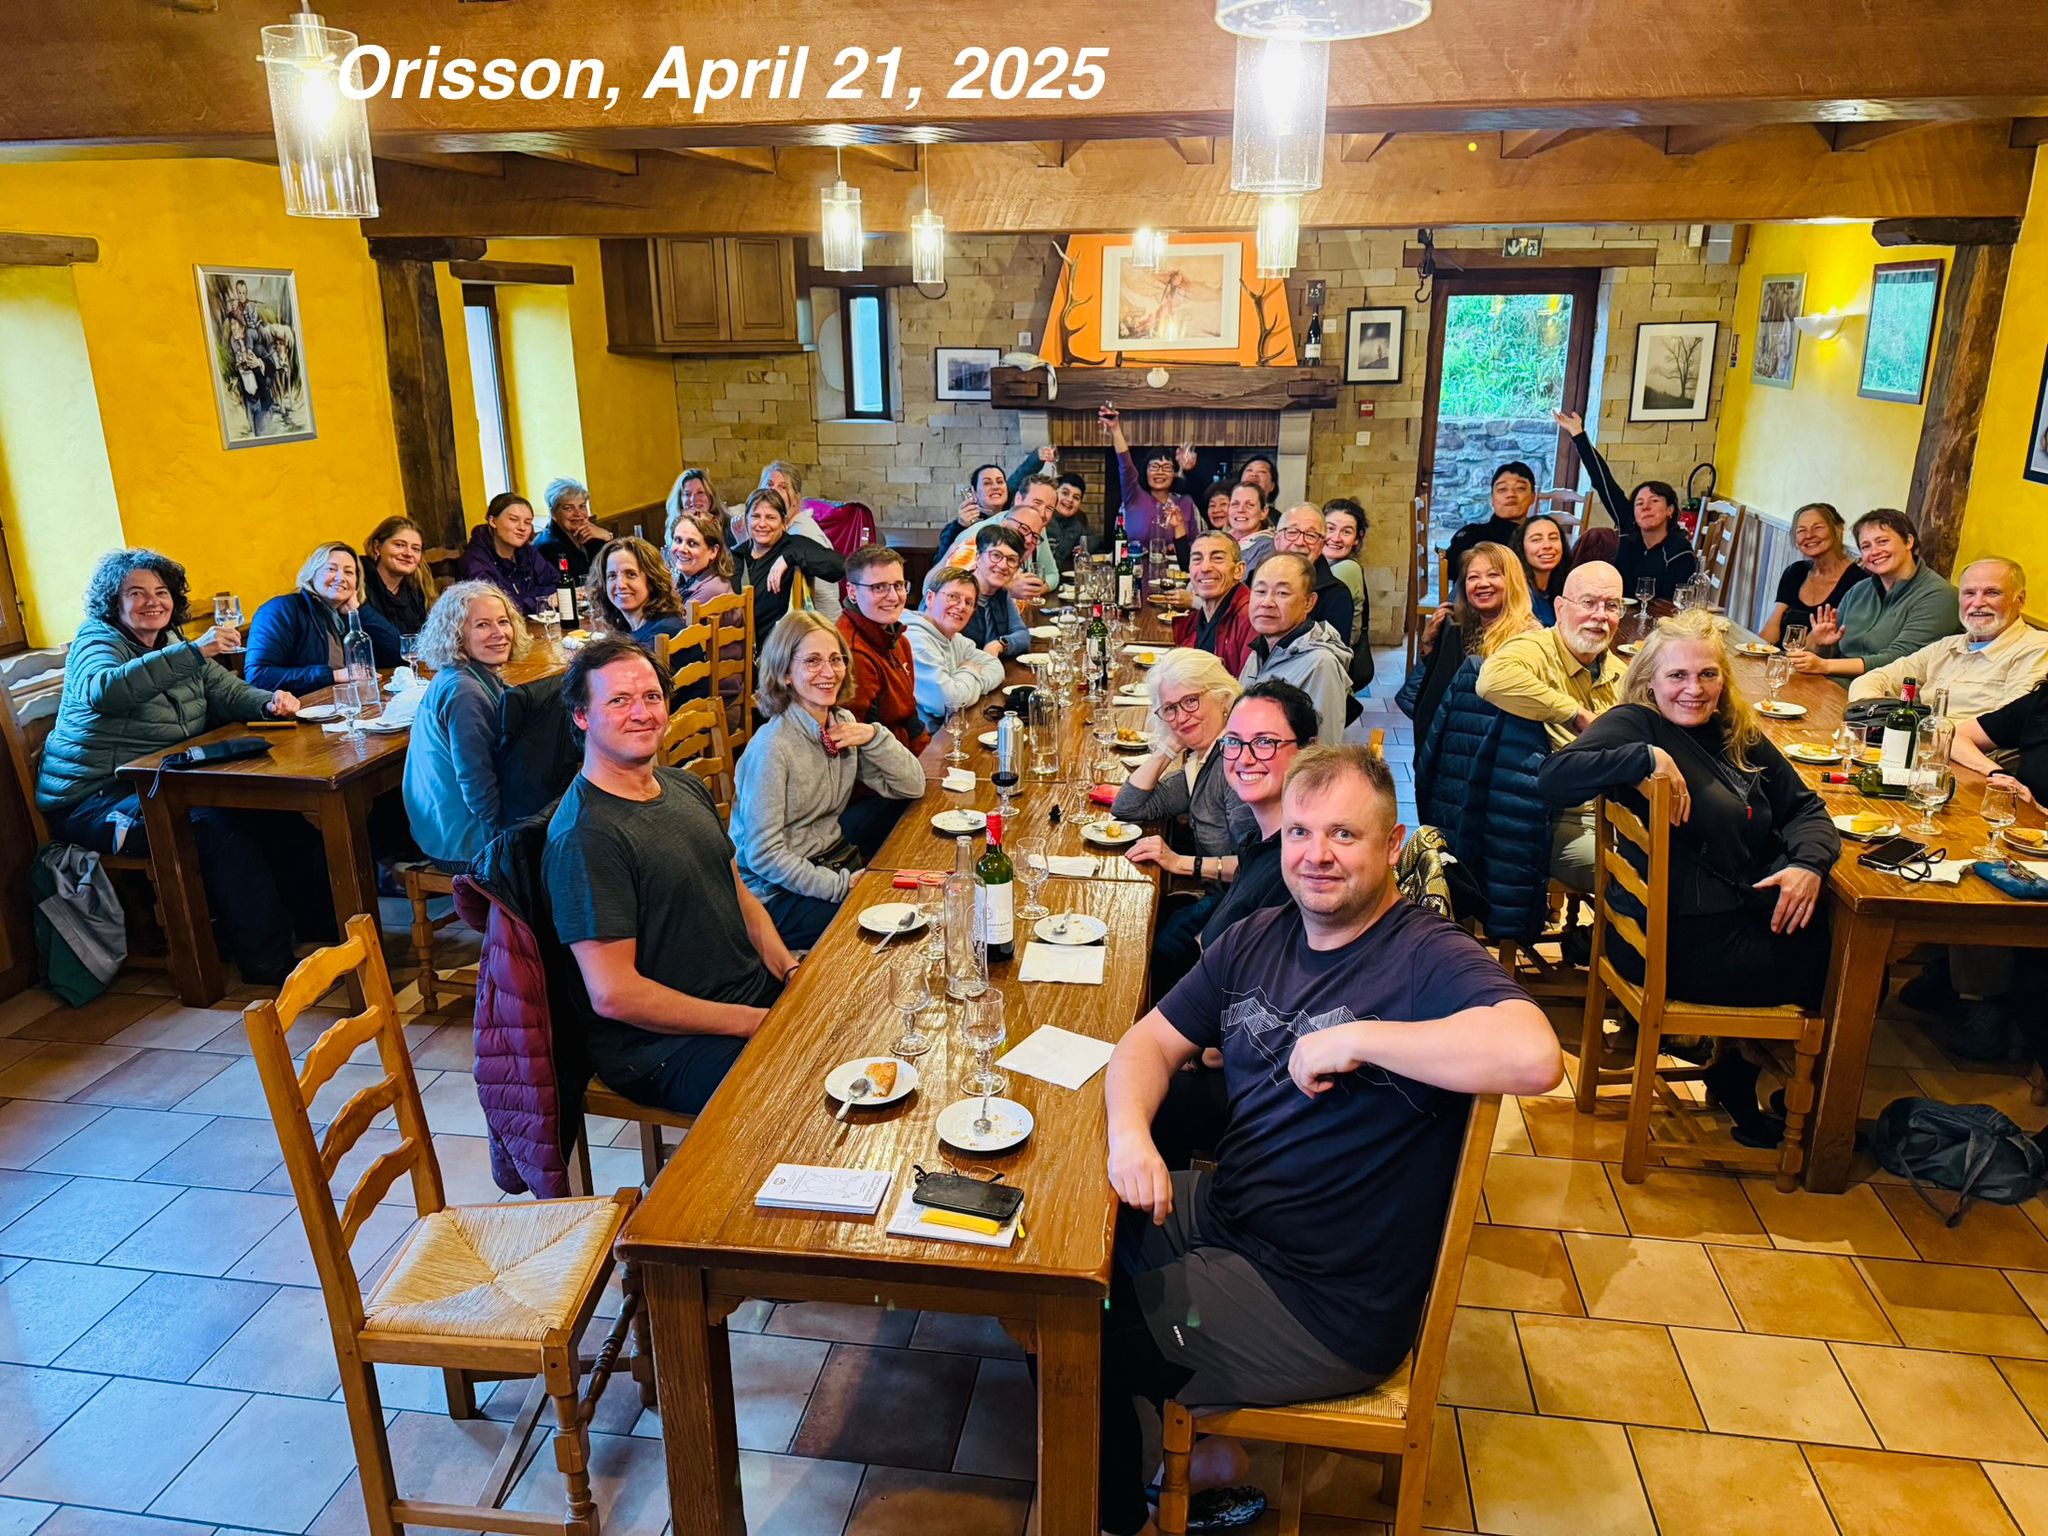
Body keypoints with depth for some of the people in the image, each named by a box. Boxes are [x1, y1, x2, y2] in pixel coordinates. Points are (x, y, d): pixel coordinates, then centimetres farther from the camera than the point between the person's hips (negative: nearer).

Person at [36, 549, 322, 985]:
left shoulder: (175, 643, 16)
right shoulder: (97, 640, -7)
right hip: (95, 801, -7)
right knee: (216, 823, -31)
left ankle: (326, 921, -11)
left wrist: (269, 701, -16)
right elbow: (104, 690, -30)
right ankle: (268, 962, -29)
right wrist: (193, 651, -40)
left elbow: (229, 692, 8)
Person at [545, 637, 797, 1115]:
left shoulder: (686, 788, 10)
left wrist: (791, 970, 3)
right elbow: (613, 995, -21)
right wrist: (752, 1022, -17)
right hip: (664, 1044, -9)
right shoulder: (583, 837, -18)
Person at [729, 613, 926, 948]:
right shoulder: (772, 747, -22)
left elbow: (913, 787, 1)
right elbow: (763, 854, -22)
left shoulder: (842, 721, 0)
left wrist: (874, 737, -14)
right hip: (776, 893, -8)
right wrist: (842, 886, -22)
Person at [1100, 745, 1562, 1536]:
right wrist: (1129, 1133, -13)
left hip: (1326, 1305, -8)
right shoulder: (1256, 941, 4)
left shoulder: (1427, 958, -19)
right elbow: (1151, 1043, 8)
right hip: (1221, 1213, 8)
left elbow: (1533, 1056, -38)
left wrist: (1355, 1039, -30)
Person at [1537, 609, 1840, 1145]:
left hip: (1751, 916, 8)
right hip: (1682, 943, -8)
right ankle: (1736, 1073, 19)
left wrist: (1809, 862, -7)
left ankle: (1738, 1069, 15)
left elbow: (1804, 806, 12)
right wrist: (1647, 756, -31)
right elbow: (1552, 777, -25)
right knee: (1836, 963, -6)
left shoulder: (1739, 734, 12)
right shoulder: (1635, 724, -10)